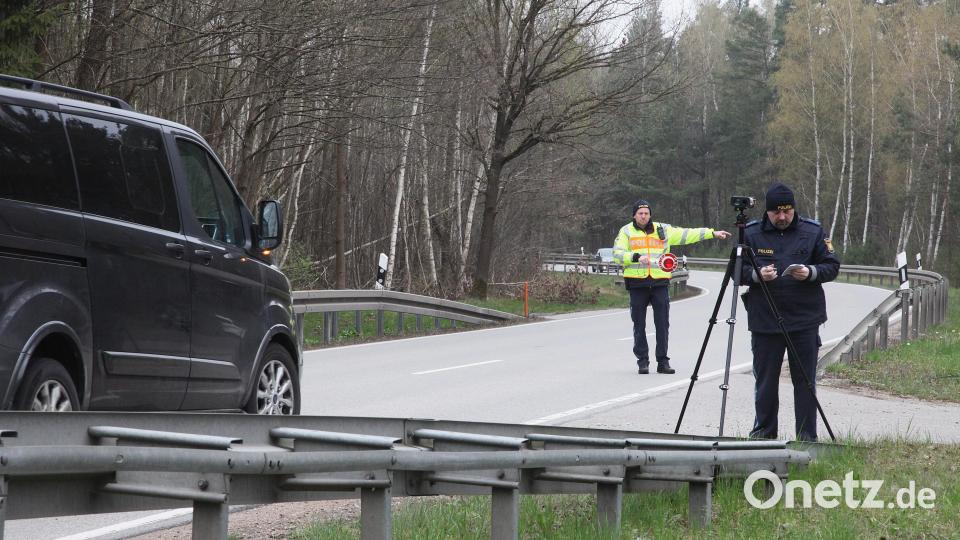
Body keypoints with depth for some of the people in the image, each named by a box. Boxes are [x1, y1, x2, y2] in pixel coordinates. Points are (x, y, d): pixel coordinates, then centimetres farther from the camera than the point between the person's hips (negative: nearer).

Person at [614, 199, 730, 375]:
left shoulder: (663, 230, 12)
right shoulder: (626, 232, 6)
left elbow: (687, 235, 14)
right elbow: (617, 253, -4)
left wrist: (712, 233, 10)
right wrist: (636, 257, -19)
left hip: (660, 282, 2)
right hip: (637, 283, -2)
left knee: (663, 324, -1)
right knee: (639, 325, 2)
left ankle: (663, 362, 4)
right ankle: (643, 362, 8)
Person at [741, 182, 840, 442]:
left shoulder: (813, 231, 3)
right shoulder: (751, 233, 3)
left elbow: (832, 266, 5)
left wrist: (811, 273, -15)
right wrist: (757, 274, -16)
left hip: (805, 320, 0)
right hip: (764, 320, 0)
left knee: (805, 380, 2)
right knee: (765, 379, 5)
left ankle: (807, 436, 8)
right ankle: (763, 432, 18)